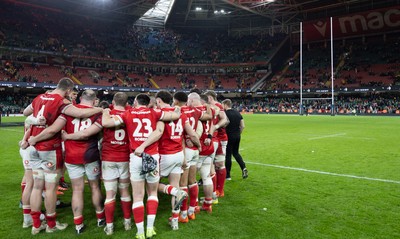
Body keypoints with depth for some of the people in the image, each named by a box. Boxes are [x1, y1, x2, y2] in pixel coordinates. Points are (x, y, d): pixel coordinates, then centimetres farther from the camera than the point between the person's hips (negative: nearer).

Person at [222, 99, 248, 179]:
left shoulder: (225, 113, -12)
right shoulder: (237, 113, 8)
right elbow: (242, 126, 7)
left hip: (229, 137, -6)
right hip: (237, 137, 6)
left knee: (228, 155, 3)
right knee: (236, 153, 22)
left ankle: (227, 175, 12)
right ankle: (244, 168, 6)